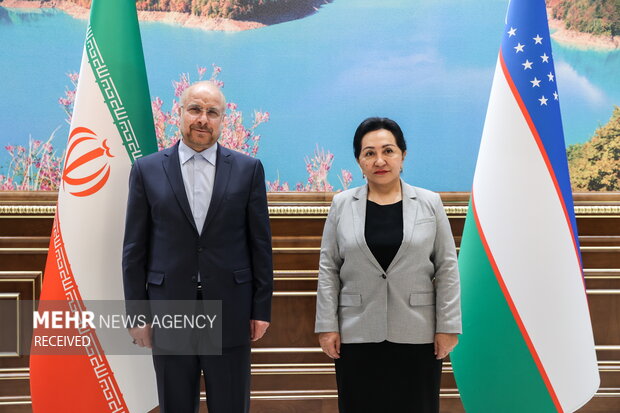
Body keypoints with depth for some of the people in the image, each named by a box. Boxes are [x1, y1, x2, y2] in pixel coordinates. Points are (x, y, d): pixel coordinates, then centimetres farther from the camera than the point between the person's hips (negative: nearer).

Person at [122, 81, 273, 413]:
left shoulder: (248, 169, 2)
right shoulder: (147, 170, 2)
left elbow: (260, 244, 3)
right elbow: (135, 249, 3)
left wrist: (262, 309, 1)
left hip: (230, 312, 0)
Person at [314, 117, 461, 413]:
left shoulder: (430, 203, 2)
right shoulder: (342, 205, 4)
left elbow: (446, 269, 1)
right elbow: (329, 269, 4)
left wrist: (447, 327, -3)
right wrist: (327, 326, -1)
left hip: (417, 335, 0)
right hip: (357, 335, 1)